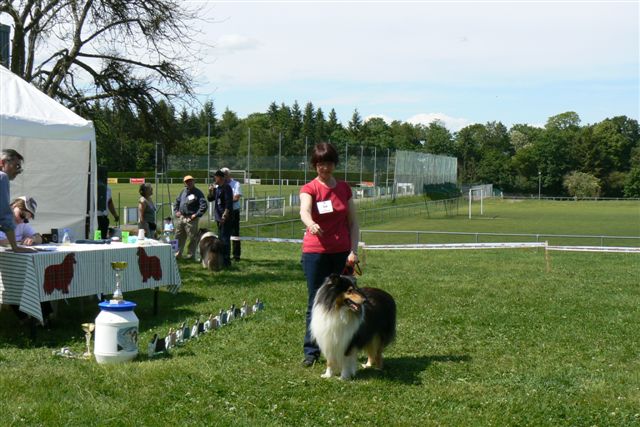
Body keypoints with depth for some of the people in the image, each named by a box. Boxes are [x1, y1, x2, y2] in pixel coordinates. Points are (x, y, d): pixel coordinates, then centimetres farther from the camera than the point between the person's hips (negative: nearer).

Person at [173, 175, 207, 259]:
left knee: (192, 238, -1)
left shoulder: (197, 193, -7)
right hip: (181, 218, 7)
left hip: (191, 219, -7)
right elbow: (177, 202, 27)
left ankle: (191, 254, 7)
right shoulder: (183, 192, 14)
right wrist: (176, 211, 12)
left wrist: (197, 215, -17)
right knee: (179, 237, 12)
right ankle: (177, 253, 22)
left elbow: (204, 205, -15)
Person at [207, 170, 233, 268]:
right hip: (219, 217, 9)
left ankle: (227, 260, -7)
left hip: (225, 218, -9)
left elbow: (228, 203, -18)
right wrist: (211, 191, 3)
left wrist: (224, 216, -22)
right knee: (220, 238, 14)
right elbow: (210, 199, 23)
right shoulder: (217, 188, 15)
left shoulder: (226, 188, -12)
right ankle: (222, 259, 22)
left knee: (225, 239, -9)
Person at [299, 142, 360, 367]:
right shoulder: (309, 189, -1)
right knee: (316, 302, -1)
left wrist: (353, 251, -1)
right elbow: (304, 211, -23)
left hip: (342, 253, 3)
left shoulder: (344, 189, 10)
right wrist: (311, 224, -46)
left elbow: (353, 222, 11)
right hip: (315, 253, -3)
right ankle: (311, 352, 5)